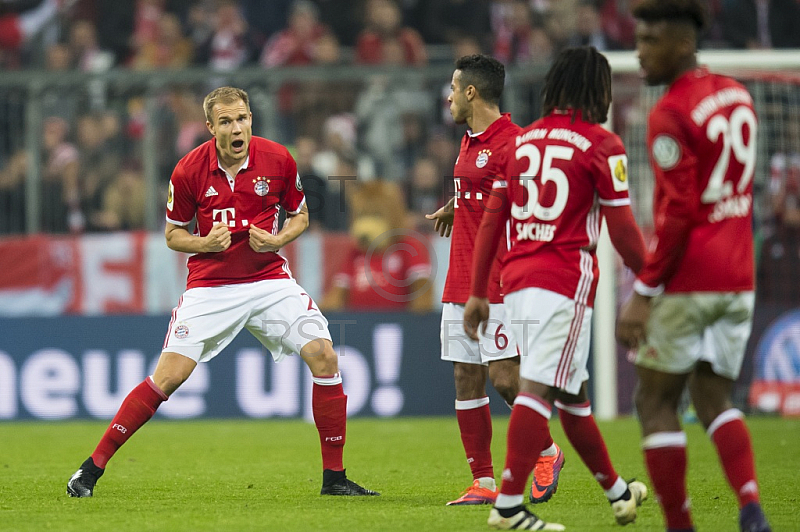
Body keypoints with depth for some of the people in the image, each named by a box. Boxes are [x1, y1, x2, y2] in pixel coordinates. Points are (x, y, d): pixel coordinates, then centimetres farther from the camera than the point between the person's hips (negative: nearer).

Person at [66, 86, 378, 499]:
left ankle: (334, 478, -2)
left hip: (268, 278, 2)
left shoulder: (278, 160, -5)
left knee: (323, 356, -14)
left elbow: (299, 216, 10)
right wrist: (206, 243, -17)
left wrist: (277, 240, -11)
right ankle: (93, 468, -2)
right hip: (210, 286, -2)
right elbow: (173, 233, 4)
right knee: (169, 375, -13)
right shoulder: (189, 171, -9)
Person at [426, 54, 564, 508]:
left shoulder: (511, 142, -14)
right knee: (466, 380, 5)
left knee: (505, 377, -10)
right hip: (460, 284, 9)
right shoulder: (470, 141, 14)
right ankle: (484, 483, 8)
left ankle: (547, 453, 12)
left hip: (498, 286, -9)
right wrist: (452, 207, 46)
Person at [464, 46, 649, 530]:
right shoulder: (601, 145, -3)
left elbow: (491, 222, 14)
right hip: (565, 280, -7)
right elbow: (623, 232, -5)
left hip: (517, 279, 7)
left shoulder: (521, 140, 15)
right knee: (539, 388, -12)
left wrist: (478, 292, 17)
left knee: (572, 393, 16)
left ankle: (617, 491, 30)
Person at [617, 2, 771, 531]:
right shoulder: (736, 96, 10)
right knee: (713, 399, 12)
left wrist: (643, 292, -18)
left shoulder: (671, 114, -15)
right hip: (738, 278, 7)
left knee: (655, 401, 5)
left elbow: (677, 214, -20)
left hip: (688, 282, -7)